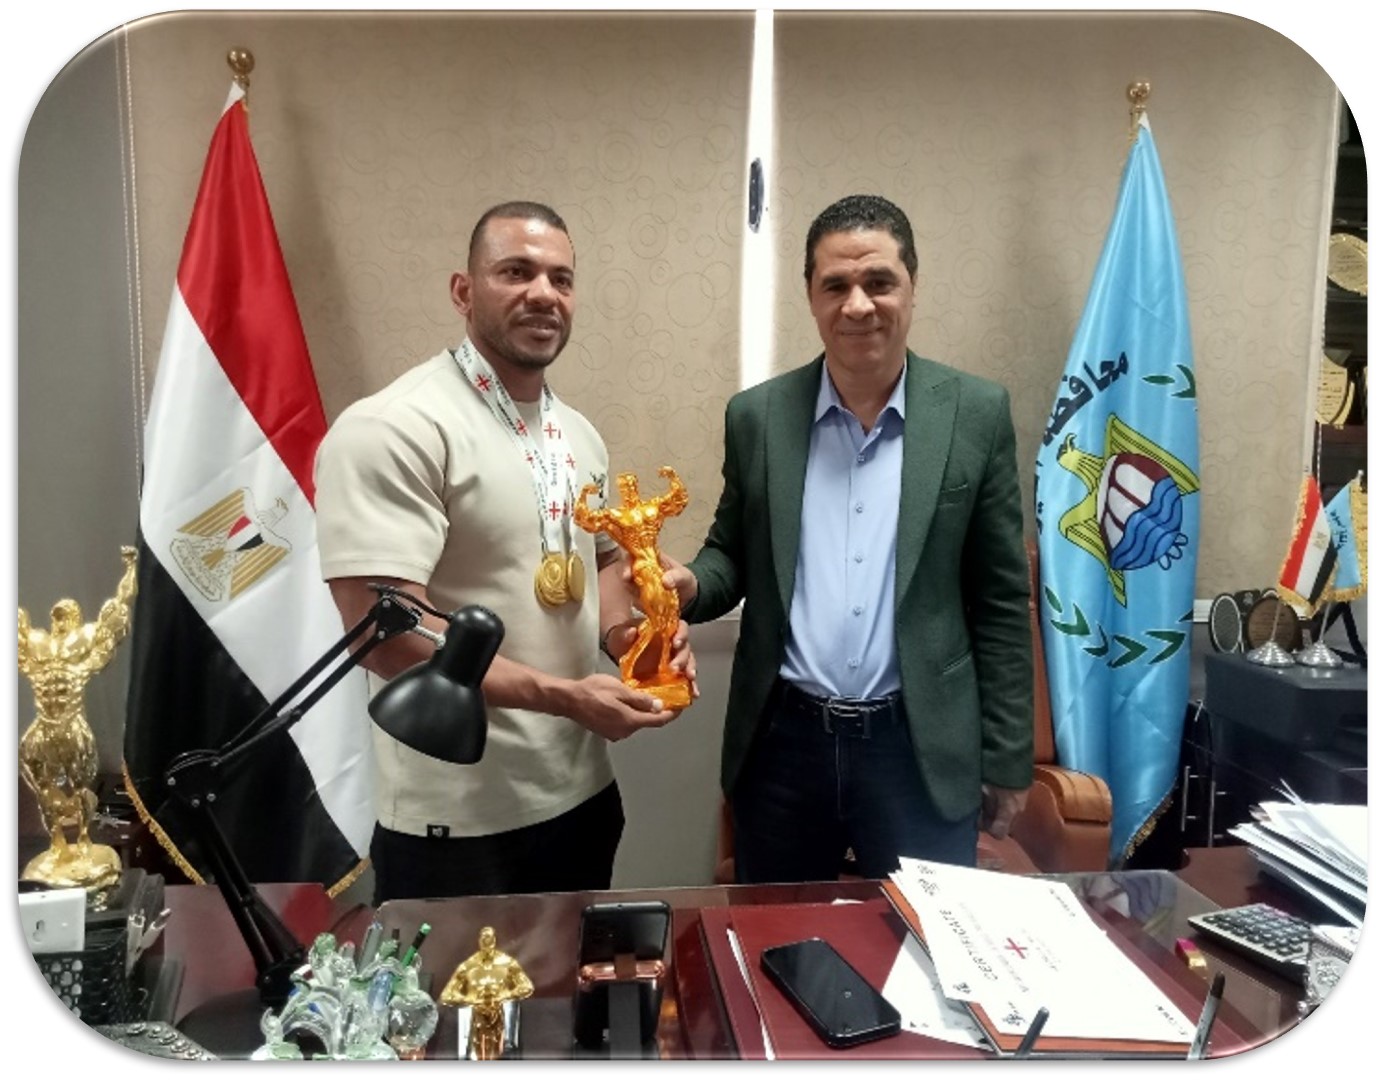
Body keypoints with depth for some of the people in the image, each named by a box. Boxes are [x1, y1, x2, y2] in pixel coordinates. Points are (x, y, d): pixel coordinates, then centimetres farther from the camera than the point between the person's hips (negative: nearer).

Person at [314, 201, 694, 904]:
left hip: (584, 795, 8)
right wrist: (564, 697, -23)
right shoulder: (392, 429, -18)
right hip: (457, 820, -7)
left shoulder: (578, 435, 7)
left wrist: (625, 633, -4)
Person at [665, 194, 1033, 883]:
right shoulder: (757, 415, 1)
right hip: (782, 741, 2)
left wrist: (1006, 760, 1)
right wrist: (691, 584, -13)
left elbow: (1000, 601, 0)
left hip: (921, 747, -1)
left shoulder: (976, 414, -3)